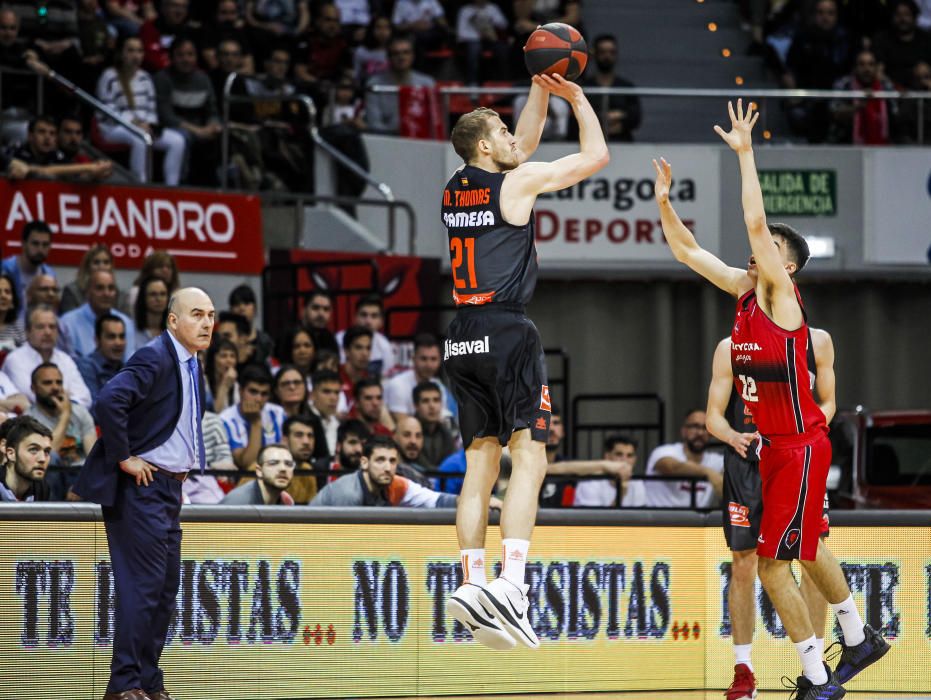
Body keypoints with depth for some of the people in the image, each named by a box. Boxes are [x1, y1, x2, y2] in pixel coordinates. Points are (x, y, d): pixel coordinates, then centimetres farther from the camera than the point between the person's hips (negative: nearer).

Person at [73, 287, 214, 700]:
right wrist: (123, 458, -21)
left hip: (169, 489, 10)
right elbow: (108, 402, -30)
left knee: (165, 589, 11)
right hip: (142, 485, -10)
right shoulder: (155, 358, -16)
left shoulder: (191, 364, 13)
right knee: (142, 587, -10)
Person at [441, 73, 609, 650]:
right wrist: (577, 98, 17)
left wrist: (542, 89, 29)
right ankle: (510, 585, -26)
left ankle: (473, 584, 2)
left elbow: (524, 145, 32)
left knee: (481, 466, 9)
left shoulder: (456, 188, 15)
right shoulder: (517, 182, -4)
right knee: (529, 457, -11)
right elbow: (597, 155, 5)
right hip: (507, 331, -7)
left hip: (463, 339, 7)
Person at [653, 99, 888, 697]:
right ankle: (859, 638, 39)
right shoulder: (744, 290, 6)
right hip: (774, 446, 9)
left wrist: (746, 153, -26)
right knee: (807, 547, 22)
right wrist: (664, 200, 0)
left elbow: (755, 222, -25)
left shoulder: (784, 293, -14)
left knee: (773, 564, -9)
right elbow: (686, 250, 11)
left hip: (801, 446, -9)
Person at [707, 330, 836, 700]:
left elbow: (828, 403, 10)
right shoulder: (731, 348, -3)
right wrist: (733, 437, -23)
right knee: (743, 564, 0)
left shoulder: (817, 342, 0)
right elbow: (714, 416, 0)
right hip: (747, 464, -1)